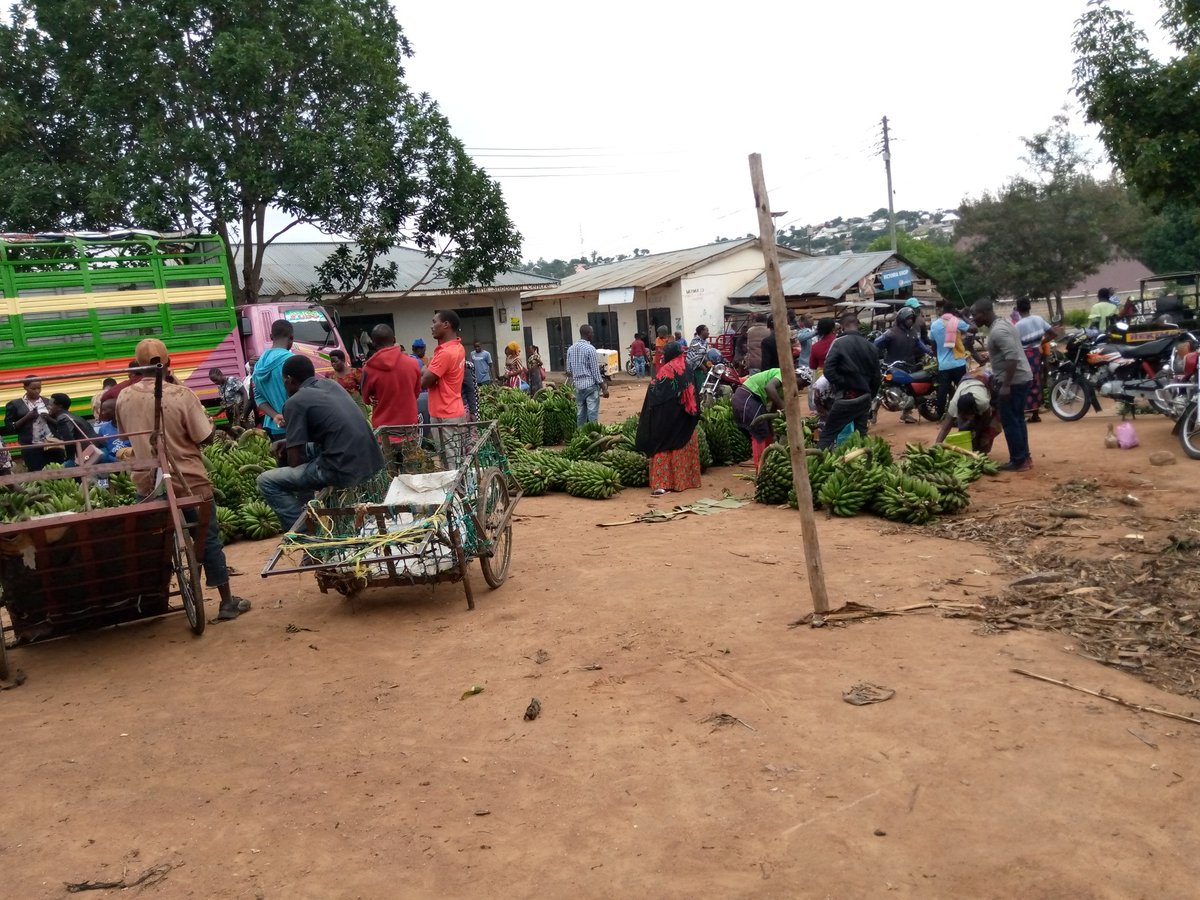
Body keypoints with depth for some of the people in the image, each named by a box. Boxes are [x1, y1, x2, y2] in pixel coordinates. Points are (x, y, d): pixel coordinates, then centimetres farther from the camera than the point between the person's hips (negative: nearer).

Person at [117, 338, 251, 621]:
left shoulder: (124, 398, -3)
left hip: (147, 484, 4)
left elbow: (130, 434, 13)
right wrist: (203, 415, 1)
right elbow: (205, 437, -14)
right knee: (209, 541, 7)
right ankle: (227, 602, 13)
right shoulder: (181, 395, -17)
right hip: (189, 483, -3)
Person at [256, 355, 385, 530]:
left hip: (345, 471, -8)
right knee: (306, 448, 31)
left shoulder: (295, 402, -5)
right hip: (373, 463, 8)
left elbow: (295, 460, -4)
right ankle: (306, 511, 35)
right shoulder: (331, 384, 16)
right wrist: (290, 441, 26)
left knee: (266, 481, 6)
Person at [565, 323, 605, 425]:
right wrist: (604, 387, -6)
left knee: (580, 414, 11)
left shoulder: (570, 349, 7)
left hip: (578, 385, 6)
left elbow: (568, 371, 10)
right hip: (591, 385, -6)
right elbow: (595, 371, -12)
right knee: (592, 414, -4)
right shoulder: (590, 349, -12)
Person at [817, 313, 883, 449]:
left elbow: (828, 371, -19)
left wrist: (842, 383, -6)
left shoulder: (839, 343, -9)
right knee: (861, 434, 15)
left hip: (846, 397, -6)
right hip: (864, 397, 6)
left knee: (828, 433, -2)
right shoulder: (870, 346, 8)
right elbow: (876, 377, 13)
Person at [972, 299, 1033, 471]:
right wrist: (996, 374, 26)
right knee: (1017, 420, 16)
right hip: (1022, 378, 10)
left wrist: (1005, 385, -28)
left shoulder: (998, 331, -20)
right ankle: (1025, 458, 22)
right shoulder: (1003, 323, 12)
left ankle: (1018, 462, 1)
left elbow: (1012, 357, -28)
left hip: (1013, 381, -10)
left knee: (1009, 422, -3)